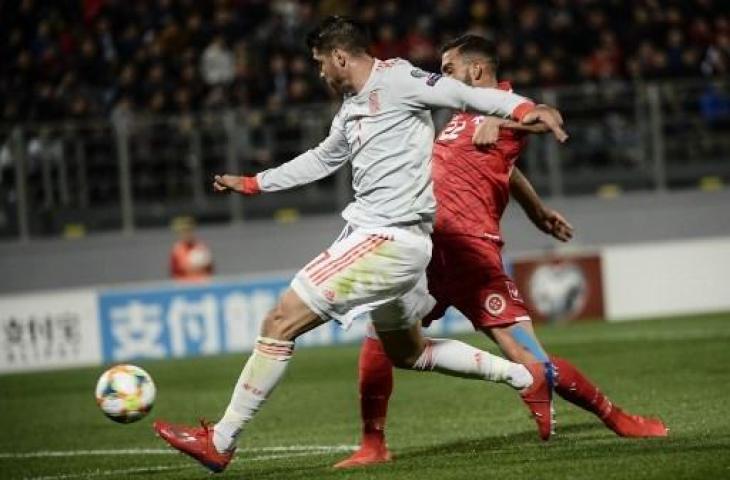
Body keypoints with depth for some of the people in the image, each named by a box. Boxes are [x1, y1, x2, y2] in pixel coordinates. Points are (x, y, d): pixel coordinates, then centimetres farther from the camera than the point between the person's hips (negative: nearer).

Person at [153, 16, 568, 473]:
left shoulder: (395, 80, -9)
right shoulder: (352, 109, 19)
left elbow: (465, 93, -19)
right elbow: (321, 160, 34)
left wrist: (523, 108, -35)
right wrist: (251, 184, 39)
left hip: (389, 241, -11)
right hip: (377, 237, 11)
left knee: (281, 322, -10)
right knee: (407, 352, 22)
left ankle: (220, 442, -5)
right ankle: (527, 377, 24)